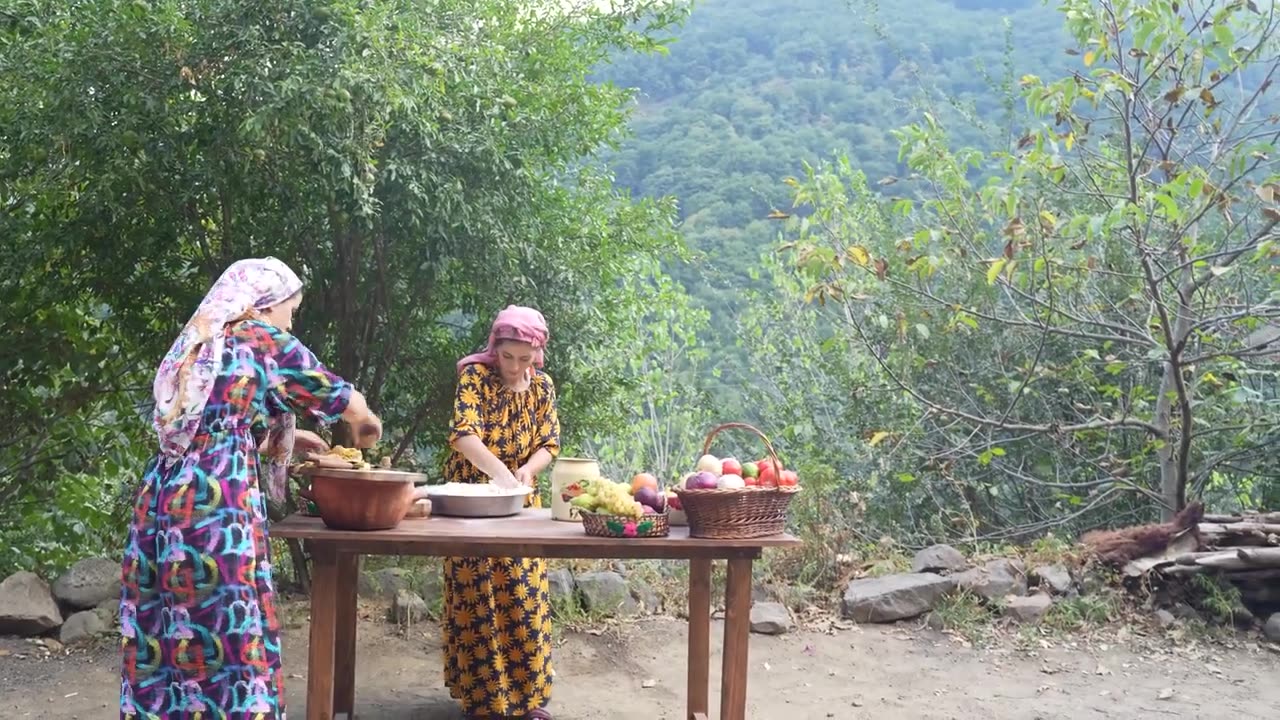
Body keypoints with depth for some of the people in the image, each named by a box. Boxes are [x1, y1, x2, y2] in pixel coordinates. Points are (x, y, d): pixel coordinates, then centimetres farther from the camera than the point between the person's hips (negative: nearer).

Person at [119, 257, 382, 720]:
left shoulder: (198, 343, 20)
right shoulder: (265, 340, 0)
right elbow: (345, 401, 8)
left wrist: (288, 437, 31)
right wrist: (369, 428, 28)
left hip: (162, 494, 8)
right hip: (215, 502, -7)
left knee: (161, 641, 12)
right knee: (227, 636, -2)